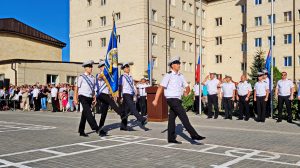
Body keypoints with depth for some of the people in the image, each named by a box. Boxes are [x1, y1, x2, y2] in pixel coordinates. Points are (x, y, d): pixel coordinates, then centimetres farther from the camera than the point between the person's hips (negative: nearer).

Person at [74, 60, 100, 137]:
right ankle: (96, 128, -25)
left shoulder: (92, 78, 12)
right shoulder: (81, 77, -5)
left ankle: (81, 131, 20)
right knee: (88, 113, -18)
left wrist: (94, 98, 10)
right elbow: (76, 88, -4)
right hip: (83, 97, -6)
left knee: (84, 115, 11)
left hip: (90, 98, 6)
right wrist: (75, 99, -7)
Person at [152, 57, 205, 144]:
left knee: (172, 118, 11)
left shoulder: (180, 76, 13)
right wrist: (156, 100, -17)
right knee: (184, 117, -11)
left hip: (178, 100, 7)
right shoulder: (168, 75, -9)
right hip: (172, 99, -7)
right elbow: (160, 87, -14)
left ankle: (171, 138, 16)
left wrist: (186, 92, 1)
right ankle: (194, 135, -9)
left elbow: (187, 86, 20)